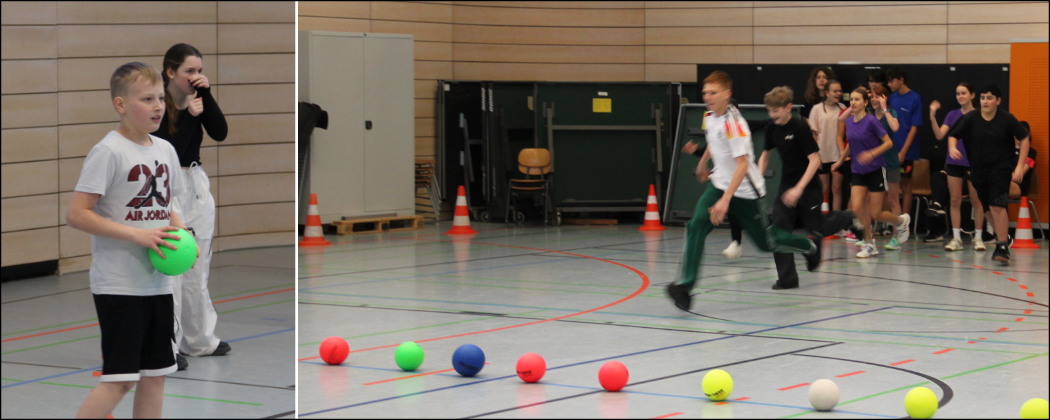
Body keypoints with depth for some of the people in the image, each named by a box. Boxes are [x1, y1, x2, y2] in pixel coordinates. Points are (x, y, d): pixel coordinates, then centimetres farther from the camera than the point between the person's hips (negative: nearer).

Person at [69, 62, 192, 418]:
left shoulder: (165, 150, 10)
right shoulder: (108, 152, -12)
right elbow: (76, 214, -17)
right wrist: (137, 235, -21)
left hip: (158, 282, 7)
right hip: (117, 284, -7)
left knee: (155, 374, 11)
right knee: (119, 378, -9)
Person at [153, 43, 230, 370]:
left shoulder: (195, 98, 4)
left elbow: (220, 133, -9)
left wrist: (205, 94, -16)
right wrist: (189, 116, -23)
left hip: (197, 186, 7)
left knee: (198, 271, 15)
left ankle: (199, 339, 26)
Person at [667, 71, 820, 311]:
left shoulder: (733, 123, -26)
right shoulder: (709, 117, -1)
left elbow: (742, 165, -31)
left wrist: (725, 200, -38)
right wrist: (703, 162, 41)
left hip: (744, 191, -6)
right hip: (719, 184, 6)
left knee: (766, 243, 10)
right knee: (696, 226, -19)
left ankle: (808, 248, 40)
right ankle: (684, 285, -26)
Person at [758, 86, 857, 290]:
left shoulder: (800, 128, -18)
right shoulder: (772, 128, 2)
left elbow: (815, 160, -20)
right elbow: (765, 155, 18)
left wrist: (799, 189, -24)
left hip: (808, 187, -6)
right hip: (787, 187, 6)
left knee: (816, 228, 3)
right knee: (779, 229, -7)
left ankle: (849, 218, 32)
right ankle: (787, 278, -3)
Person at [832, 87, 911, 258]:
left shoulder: (871, 121, -15)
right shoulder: (849, 122, 4)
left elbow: (888, 142, -13)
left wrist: (872, 154, -26)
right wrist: (840, 160, 28)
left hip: (876, 170, -5)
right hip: (858, 172, 5)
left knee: (875, 214, -3)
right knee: (856, 207, -12)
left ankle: (902, 221, 28)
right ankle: (869, 244, 4)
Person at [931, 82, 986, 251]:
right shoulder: (952, 115, 6)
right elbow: (940, 135, -5)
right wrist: (932, 116, -16)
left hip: (973, 164, -3)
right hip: (954, 162, 3)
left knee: (976, 200, 2)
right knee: (955, 200, 3)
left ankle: (978, 238, 11)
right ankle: (956, 238, 7)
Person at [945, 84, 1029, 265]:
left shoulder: (1007, 119, -7)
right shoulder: (971, 119, -2)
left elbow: (1024, 139, -2)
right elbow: (953, 135, 5)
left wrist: (1020, 166, -9)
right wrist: (952, 147, -19)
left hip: (1001, 167, -4)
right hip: (978, 169, 4)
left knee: (997, 205, -20)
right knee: (989, 209, 14)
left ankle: (1002, 248, -15)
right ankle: (1003, 238, 37)